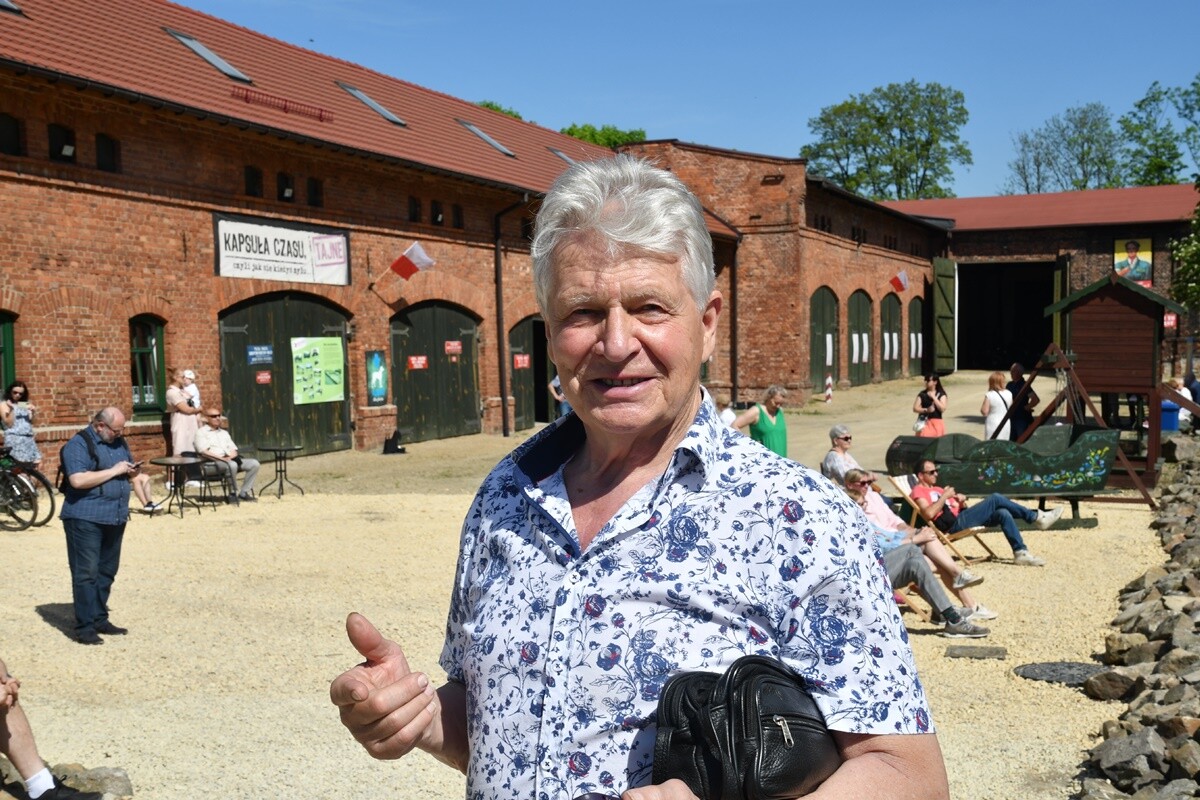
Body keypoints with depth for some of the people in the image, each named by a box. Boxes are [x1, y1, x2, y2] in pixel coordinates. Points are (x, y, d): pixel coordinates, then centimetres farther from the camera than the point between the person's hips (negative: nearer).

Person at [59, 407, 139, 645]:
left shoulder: (118, 441, 13)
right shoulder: (78, 444, -11)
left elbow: (126, 470, 25)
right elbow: (78, 480, -24)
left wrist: (132, 471, 0)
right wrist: (114, 471, -19)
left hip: (115, 518, 8)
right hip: (86, 519, -8)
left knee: (106, 572, 12)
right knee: (86, 573, -5)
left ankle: (100, 620, 21)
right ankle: (84, 627, -1)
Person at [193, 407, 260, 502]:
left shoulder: (224, 433, 28)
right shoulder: (201, 432, 7)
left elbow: (233, 450, 20)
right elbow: (204, 451, -8)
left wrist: (230, 456, -5)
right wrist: (222, 458, -18)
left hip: (230, 460, 7)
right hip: (213, 462, -7)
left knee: (254, 463, -15)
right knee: (232, 465, -39)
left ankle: (244, 492, -13)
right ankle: (234, 493, -21)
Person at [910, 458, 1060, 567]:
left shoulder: (936, 489, 28)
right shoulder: (918, 491, 0)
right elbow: (929, 514, -20)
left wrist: (961, 500, 4)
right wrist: (944, 496, -12)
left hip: (962, 517, 9)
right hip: (953, 524, -9)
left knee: (1003, 513, -12)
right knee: (995, 499, -15)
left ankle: (1021, 552, -13)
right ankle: (1036, 516, -6)